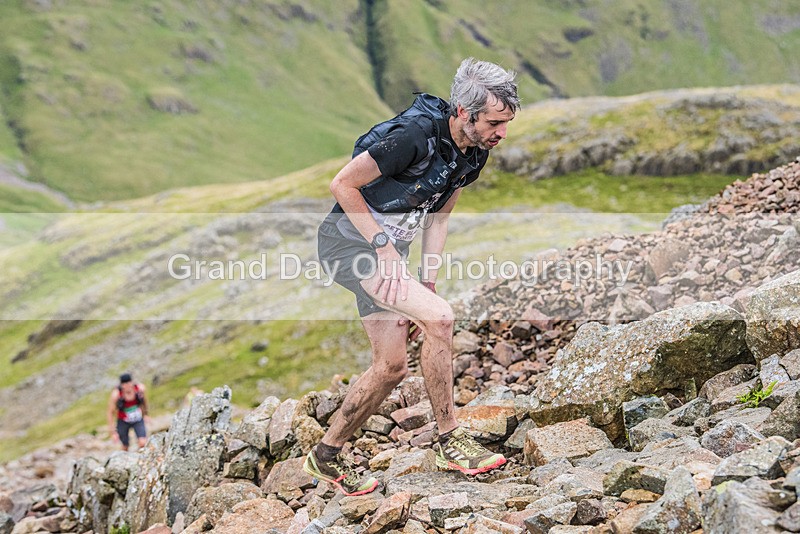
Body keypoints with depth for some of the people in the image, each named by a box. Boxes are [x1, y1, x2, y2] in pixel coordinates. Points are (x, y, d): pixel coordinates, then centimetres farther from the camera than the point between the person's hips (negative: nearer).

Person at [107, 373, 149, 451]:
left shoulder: (140, 388, -22)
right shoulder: (116, 394, -28)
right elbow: (110, 412, -16)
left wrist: (145, 414, 16)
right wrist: (112, 432, -14)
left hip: (138, 420, 1)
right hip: (123, 422, -1)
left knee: (143, 443, -18)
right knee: (125, 446, 12)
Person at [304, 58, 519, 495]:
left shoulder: (475, 154, -1)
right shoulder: (416, 137, -27)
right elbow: (342, 184, -20)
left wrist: (427, 284, 5)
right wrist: (382, 245, -19)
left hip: (388, 248, 9)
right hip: (350, 240, -9)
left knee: (391, 367, 6)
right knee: (439, 317, -23)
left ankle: (326, 456, 22)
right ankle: (450, 440, -11)